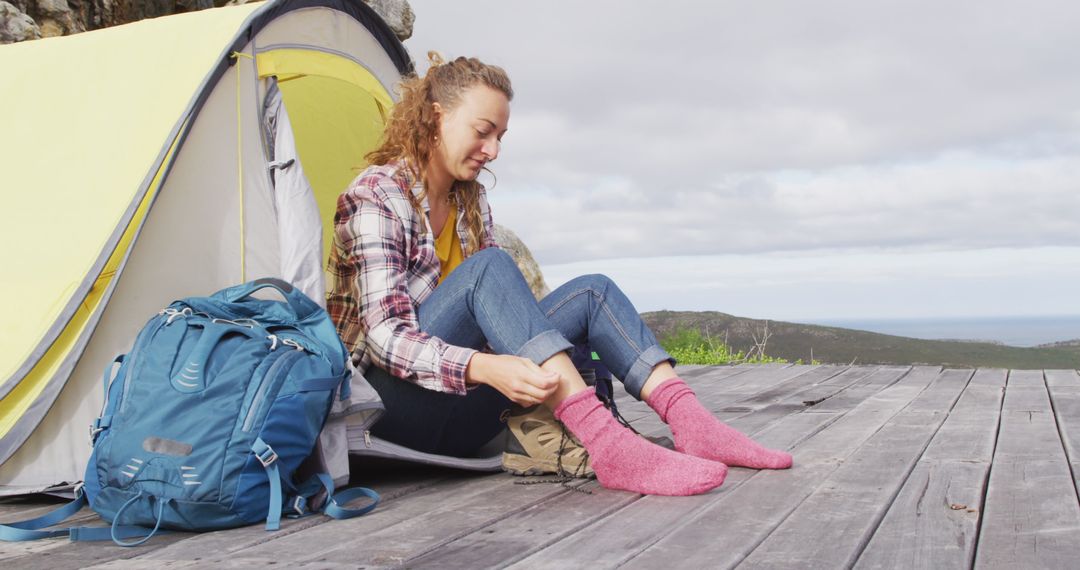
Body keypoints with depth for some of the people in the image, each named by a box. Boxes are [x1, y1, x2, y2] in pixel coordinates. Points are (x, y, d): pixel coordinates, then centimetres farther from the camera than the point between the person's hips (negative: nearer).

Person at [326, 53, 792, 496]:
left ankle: (691, 423, -24)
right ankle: (605, 444, -43)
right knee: (487, 268, -31)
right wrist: (482, 368, -38)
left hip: (460, 414, 7)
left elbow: (500, 301, 13)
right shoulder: (376, 195, -12)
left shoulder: (470, 199, 11)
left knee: (591, 292, -9)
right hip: (394, 402, -7)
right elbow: (385, 333, -22)